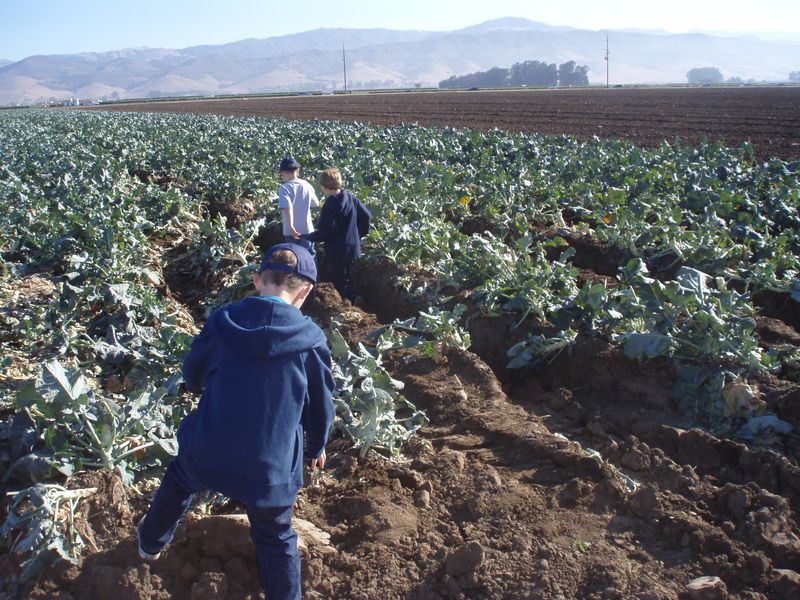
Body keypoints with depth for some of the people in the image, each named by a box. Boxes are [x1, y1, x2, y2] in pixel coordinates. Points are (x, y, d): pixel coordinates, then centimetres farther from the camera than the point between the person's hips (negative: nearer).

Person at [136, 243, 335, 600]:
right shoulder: (311, 341, -12)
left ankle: (151, 542, 57)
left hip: (207, 454, 3)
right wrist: (317, 447, 21)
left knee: (178, 480, 35)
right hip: (271, 467, -2)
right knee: (276, 538, 21)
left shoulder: (223, 322, -8)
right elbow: (321, 406, 1)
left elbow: (192, 376, 9)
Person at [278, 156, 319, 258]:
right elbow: (315, 204, 11)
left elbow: (287, 208, -28)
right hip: (307, 229, 3)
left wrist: (291, 226, -31)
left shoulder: (285, 188, -14)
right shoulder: (307, 185, -1)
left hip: (292, 231, -3)